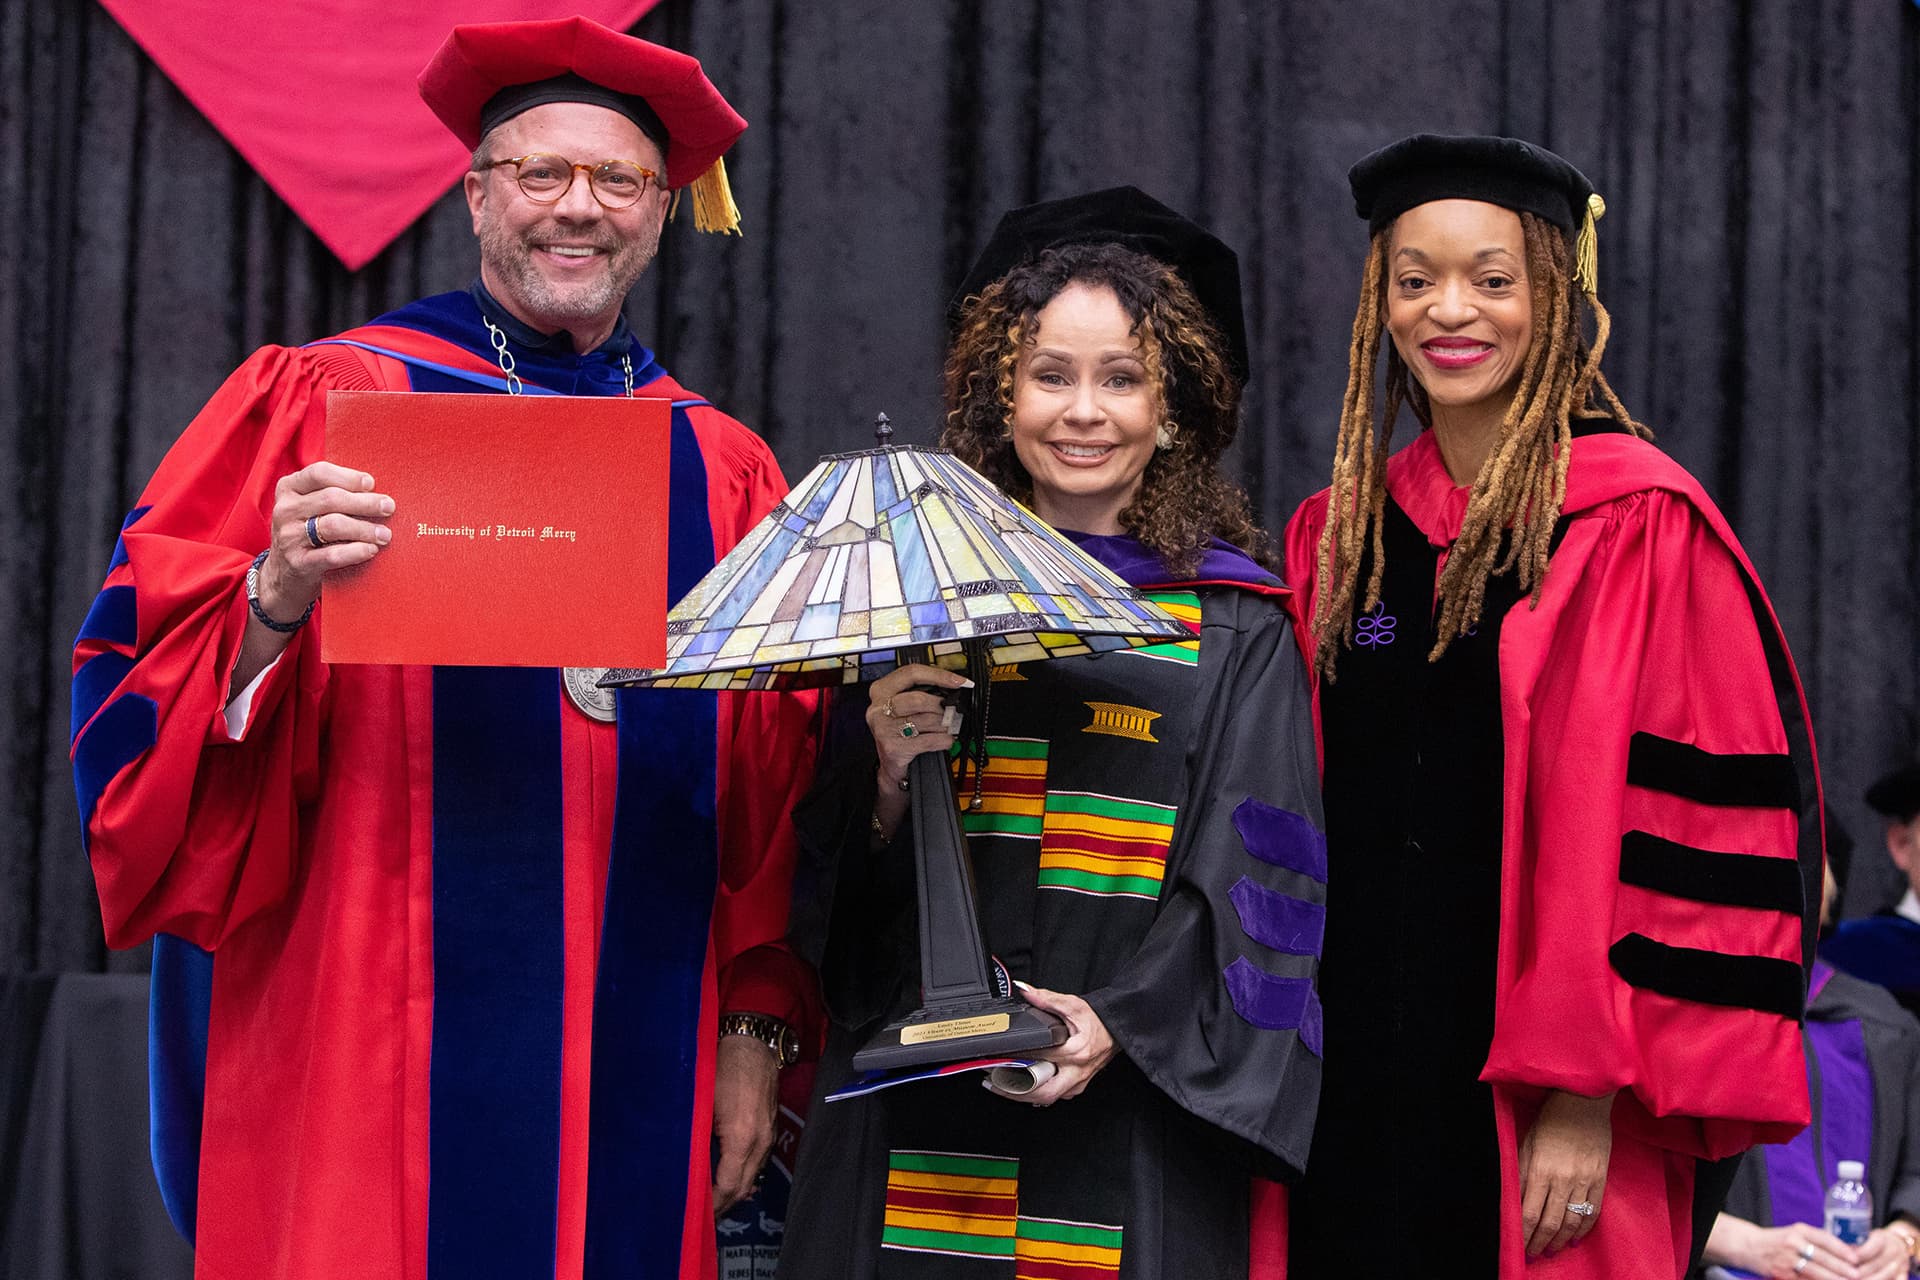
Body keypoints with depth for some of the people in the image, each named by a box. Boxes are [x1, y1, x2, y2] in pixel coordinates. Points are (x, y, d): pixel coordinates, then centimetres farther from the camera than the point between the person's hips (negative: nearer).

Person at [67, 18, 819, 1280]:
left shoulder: (724, 472, 13)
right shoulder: (325, 403, 3)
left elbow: (777, 791, 13)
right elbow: (148, 687, -3)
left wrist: (759, 1029, 6)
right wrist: (277, 600, -22)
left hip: (641, 1068, 3)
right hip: (374, 1064, -3)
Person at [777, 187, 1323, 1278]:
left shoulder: (1233, 628, 3)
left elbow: (1254, 879, -3)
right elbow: (835, 855, 8)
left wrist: (1122, 1019, -16)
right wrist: (891, 778, -13)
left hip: (1136, 1116, -1)